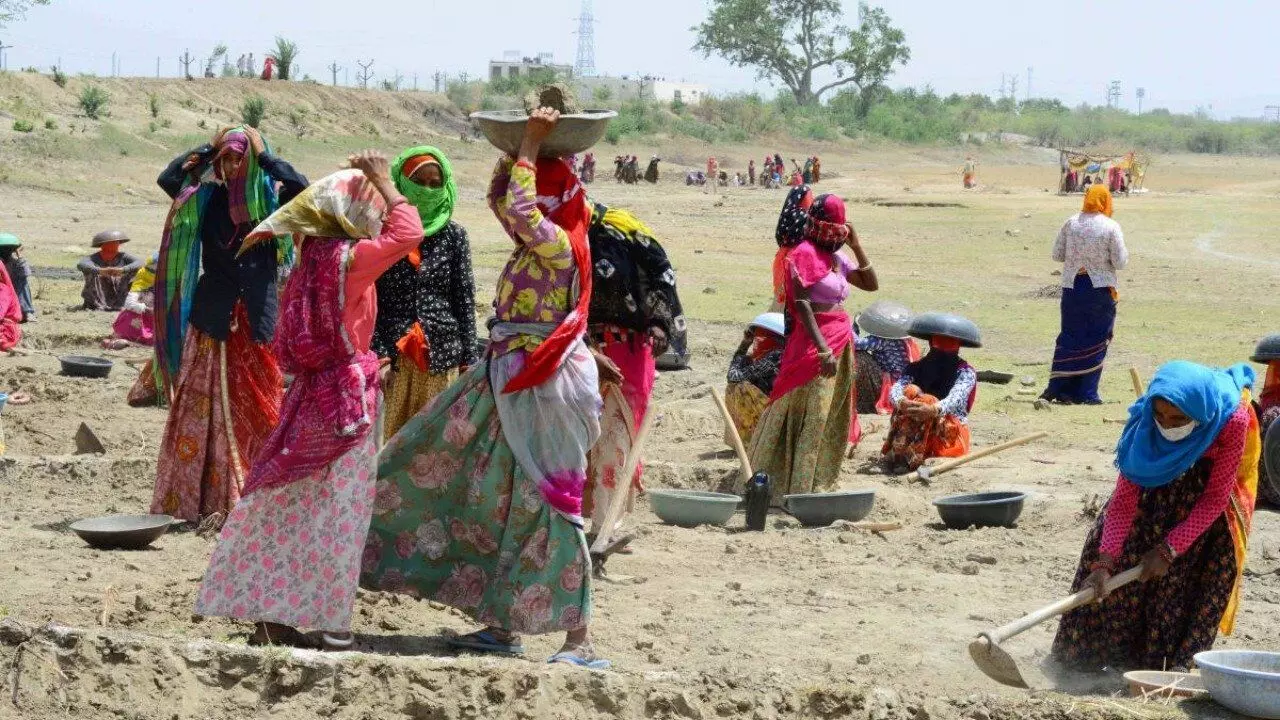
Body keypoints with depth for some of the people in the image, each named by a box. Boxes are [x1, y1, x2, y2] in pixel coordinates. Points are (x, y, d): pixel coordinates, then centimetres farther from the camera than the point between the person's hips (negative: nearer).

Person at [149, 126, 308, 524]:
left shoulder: (270, 197, 5)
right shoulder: (204, 197, 10)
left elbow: (300, 186, -13)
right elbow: (167, 178, 1)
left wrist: (263, 154, -6)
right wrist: (208, 150, 1)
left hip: (257, 312, -1)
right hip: (213, 312, 1)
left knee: (258, 405, 0)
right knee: (205, 404, -1)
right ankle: (198, 497, 0)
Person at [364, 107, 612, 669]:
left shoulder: (561, 244, -15)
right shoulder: (537, 243, 11)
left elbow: (519, 208, -29)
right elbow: (499, 198, 24)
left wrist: (532, 145, -18)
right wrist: (521, 147, 13)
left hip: (545, 386, -10)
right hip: (509, 381, 10)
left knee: (547, 505, -10)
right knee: (496, 500, 12)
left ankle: (579, 640, -8)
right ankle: (502, 626, 18)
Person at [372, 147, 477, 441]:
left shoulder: (453, 235, 5)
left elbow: (465, 299, 7)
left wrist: (468, 360, 3)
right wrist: (377, 352, -10)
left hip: (441, 353, 1)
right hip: (393, 353, -1)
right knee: (393, 438, -2)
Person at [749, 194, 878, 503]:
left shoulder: (836, 258, 15)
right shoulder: (805, 254, -10)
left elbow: (871, 284, 20)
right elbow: (801, 304, -17)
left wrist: (857, 247, 9)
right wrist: (823, 349, -24)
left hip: (840, 344, 9)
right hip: (815, 342, -9)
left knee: (831, 420, 11)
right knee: (810, 418, -9)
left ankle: (818, 483, 17)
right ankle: (797, 488, -6)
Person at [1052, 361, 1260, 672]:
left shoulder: (1233, 420, -39)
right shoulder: (1146, 422, -32)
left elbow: (1215, 497, -29)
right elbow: (1124, 498, -30)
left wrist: (1169, 549, -32)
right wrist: (1104, 564, -39)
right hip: (1164, 475, 2)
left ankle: (1178, 658, -4)